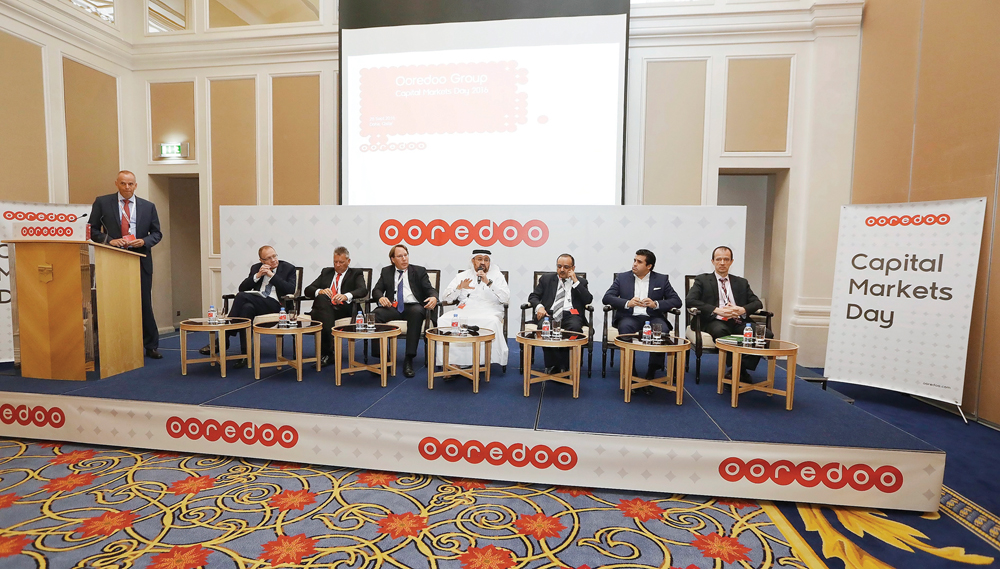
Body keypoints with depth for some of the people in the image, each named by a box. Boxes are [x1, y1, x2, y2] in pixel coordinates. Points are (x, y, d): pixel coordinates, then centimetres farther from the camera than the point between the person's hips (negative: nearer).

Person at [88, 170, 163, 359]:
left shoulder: (148, 206, 8)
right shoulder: (102, 202, 5)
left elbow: (157, 233, 10)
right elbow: (93, 230, 5)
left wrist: (144, 241, -9)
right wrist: (109, 240, -13)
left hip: (140, 261, 0)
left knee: (145, 304, 4)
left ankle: (151, 346, 12)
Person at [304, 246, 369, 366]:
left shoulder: (356, 273, 18)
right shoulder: (326, 272, 28)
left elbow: (363, 290, -4)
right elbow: (308, 290, 18)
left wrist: (347, 296, -26)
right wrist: (320, 291, -8)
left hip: (344, 310, -2)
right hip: (324, 308, 3)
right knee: (321, 298, -33)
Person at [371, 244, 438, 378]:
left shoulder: (419, 271, 14)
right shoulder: (386, 271, 19)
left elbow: (429, 289, 5)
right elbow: (376, 290, 13)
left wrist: (433, 297, -21)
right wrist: (381, 297, -13)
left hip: (413, 307, -1)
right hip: (393, 307, 2)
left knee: (417, 311, -38)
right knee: (377, 314, -32)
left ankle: (409, 359, -36)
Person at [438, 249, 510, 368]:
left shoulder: (497, 276, 14)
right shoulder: (462, 276, 19)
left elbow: (506, 298, -2)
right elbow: (445, 297, 12)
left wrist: (488, 282, -9)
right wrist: (459, 288, -7)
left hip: (488, 310, -2)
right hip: (465, 308, 2)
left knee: (492, 321, -37)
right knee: (445, 320, -26)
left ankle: (484, 361, -26)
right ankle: (452, 361, -20)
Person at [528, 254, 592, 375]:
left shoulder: (581, 282, 18)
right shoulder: (546, 278, 19)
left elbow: (588, 300, 2)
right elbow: (533, 296, 13)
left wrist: (575, 282, -2)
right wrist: (539, 306, -10)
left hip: (570, 315, 0)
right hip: (549, 314, 1)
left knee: (575, 327, -35)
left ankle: (564, 366, -20)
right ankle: (552, 365, -18)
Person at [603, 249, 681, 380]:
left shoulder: (662, 279, 11)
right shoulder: (622, 277, 11)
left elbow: (676, 301, 5)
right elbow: (607, 297, 1)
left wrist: (656, 304, -14)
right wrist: (627, 303, -16)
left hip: (652, 317, 1)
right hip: (629, 317, 0)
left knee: (662, 329, -31)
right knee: (625, 327, -34)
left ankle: (653, 370, -16)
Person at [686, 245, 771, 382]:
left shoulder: (742, 282, 25)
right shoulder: (702, 280, 12)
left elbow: (757, 303, 17)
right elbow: (690, 300, -3)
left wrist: (743, 309, -7)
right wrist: (716, 310, -15)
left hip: (739, 322, 4)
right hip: (715, 321, -4)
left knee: (766, 334, -24)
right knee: (720, 331, -39)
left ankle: (739, 369, -15)